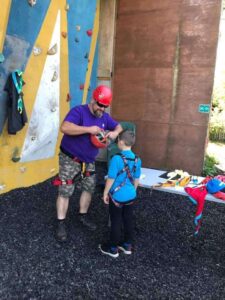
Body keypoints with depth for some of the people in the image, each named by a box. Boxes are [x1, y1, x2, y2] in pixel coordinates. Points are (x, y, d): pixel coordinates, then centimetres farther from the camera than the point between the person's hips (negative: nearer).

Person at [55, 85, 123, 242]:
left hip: (89, 160, 7)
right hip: (70, 159, -6)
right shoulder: (78, 111, -20)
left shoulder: (104, 117, 2)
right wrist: (89, 129, -37)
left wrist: (115, 132, -13)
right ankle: (61, 223, 13)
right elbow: (64, 128, -35)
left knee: (89, 188, 13)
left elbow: (119, 126, 12)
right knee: (65, 191, -2)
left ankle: (83, 215, 34)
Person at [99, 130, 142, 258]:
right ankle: (127, 245, 35)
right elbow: (136, 179, 7)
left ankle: (113, 248, 25)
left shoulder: (117, 158, -22)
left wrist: (105, 193, -4)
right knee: (128, 220, 19)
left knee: (116, 222, 9)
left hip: (117, 196, -5)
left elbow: (111, 179, -17)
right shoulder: (137, 159, -3)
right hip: (131, 196, 5)